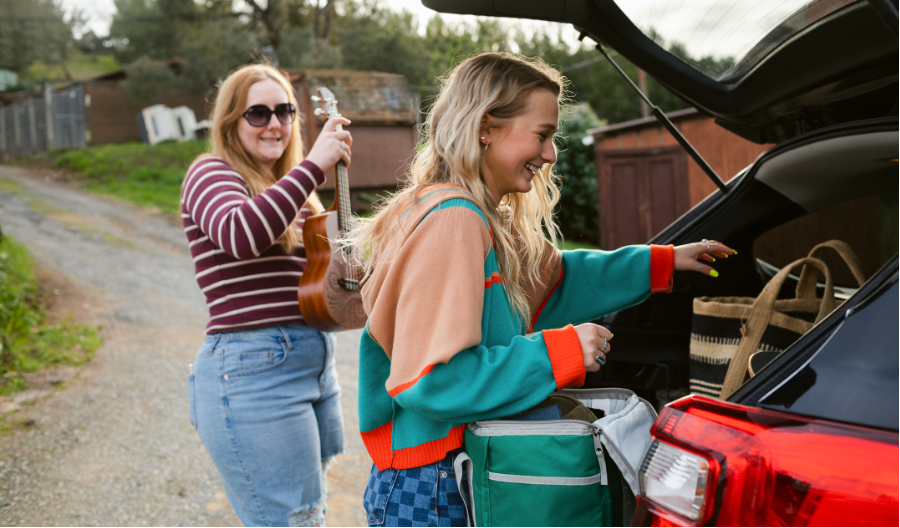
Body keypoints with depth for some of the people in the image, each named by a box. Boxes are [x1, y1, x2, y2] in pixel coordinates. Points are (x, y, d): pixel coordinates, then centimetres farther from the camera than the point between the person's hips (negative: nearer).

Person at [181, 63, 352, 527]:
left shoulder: (286, 190, 19)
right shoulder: (212, 173, -5)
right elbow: (240, 235, -28)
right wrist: (313, 165, -28)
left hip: (315, 365, 9)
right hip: (252, 372, -9)